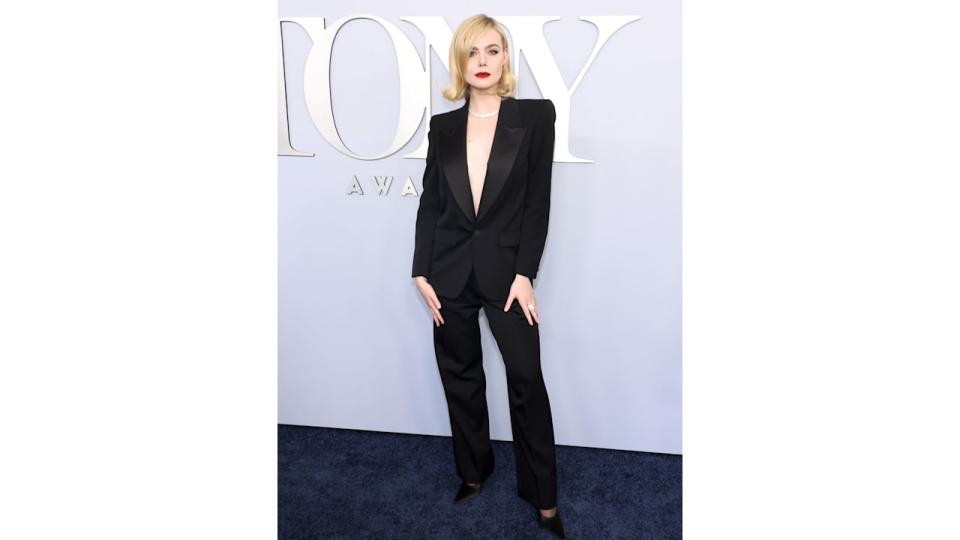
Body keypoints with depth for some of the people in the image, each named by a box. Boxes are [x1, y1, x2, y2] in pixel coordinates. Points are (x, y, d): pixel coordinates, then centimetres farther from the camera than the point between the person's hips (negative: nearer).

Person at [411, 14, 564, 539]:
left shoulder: (535, 116, 0)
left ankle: (543, 496, 17)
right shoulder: (443, 126, 7)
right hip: (450, 271, 3)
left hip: (506, 268, -3)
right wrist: (422, 273, 0)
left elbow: (538, 201, -5)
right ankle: (473, 472, 34)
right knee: (460, 377, 13)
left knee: (527, 378, 0)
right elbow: (430, 204, 6)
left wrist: (524, 274, -10)